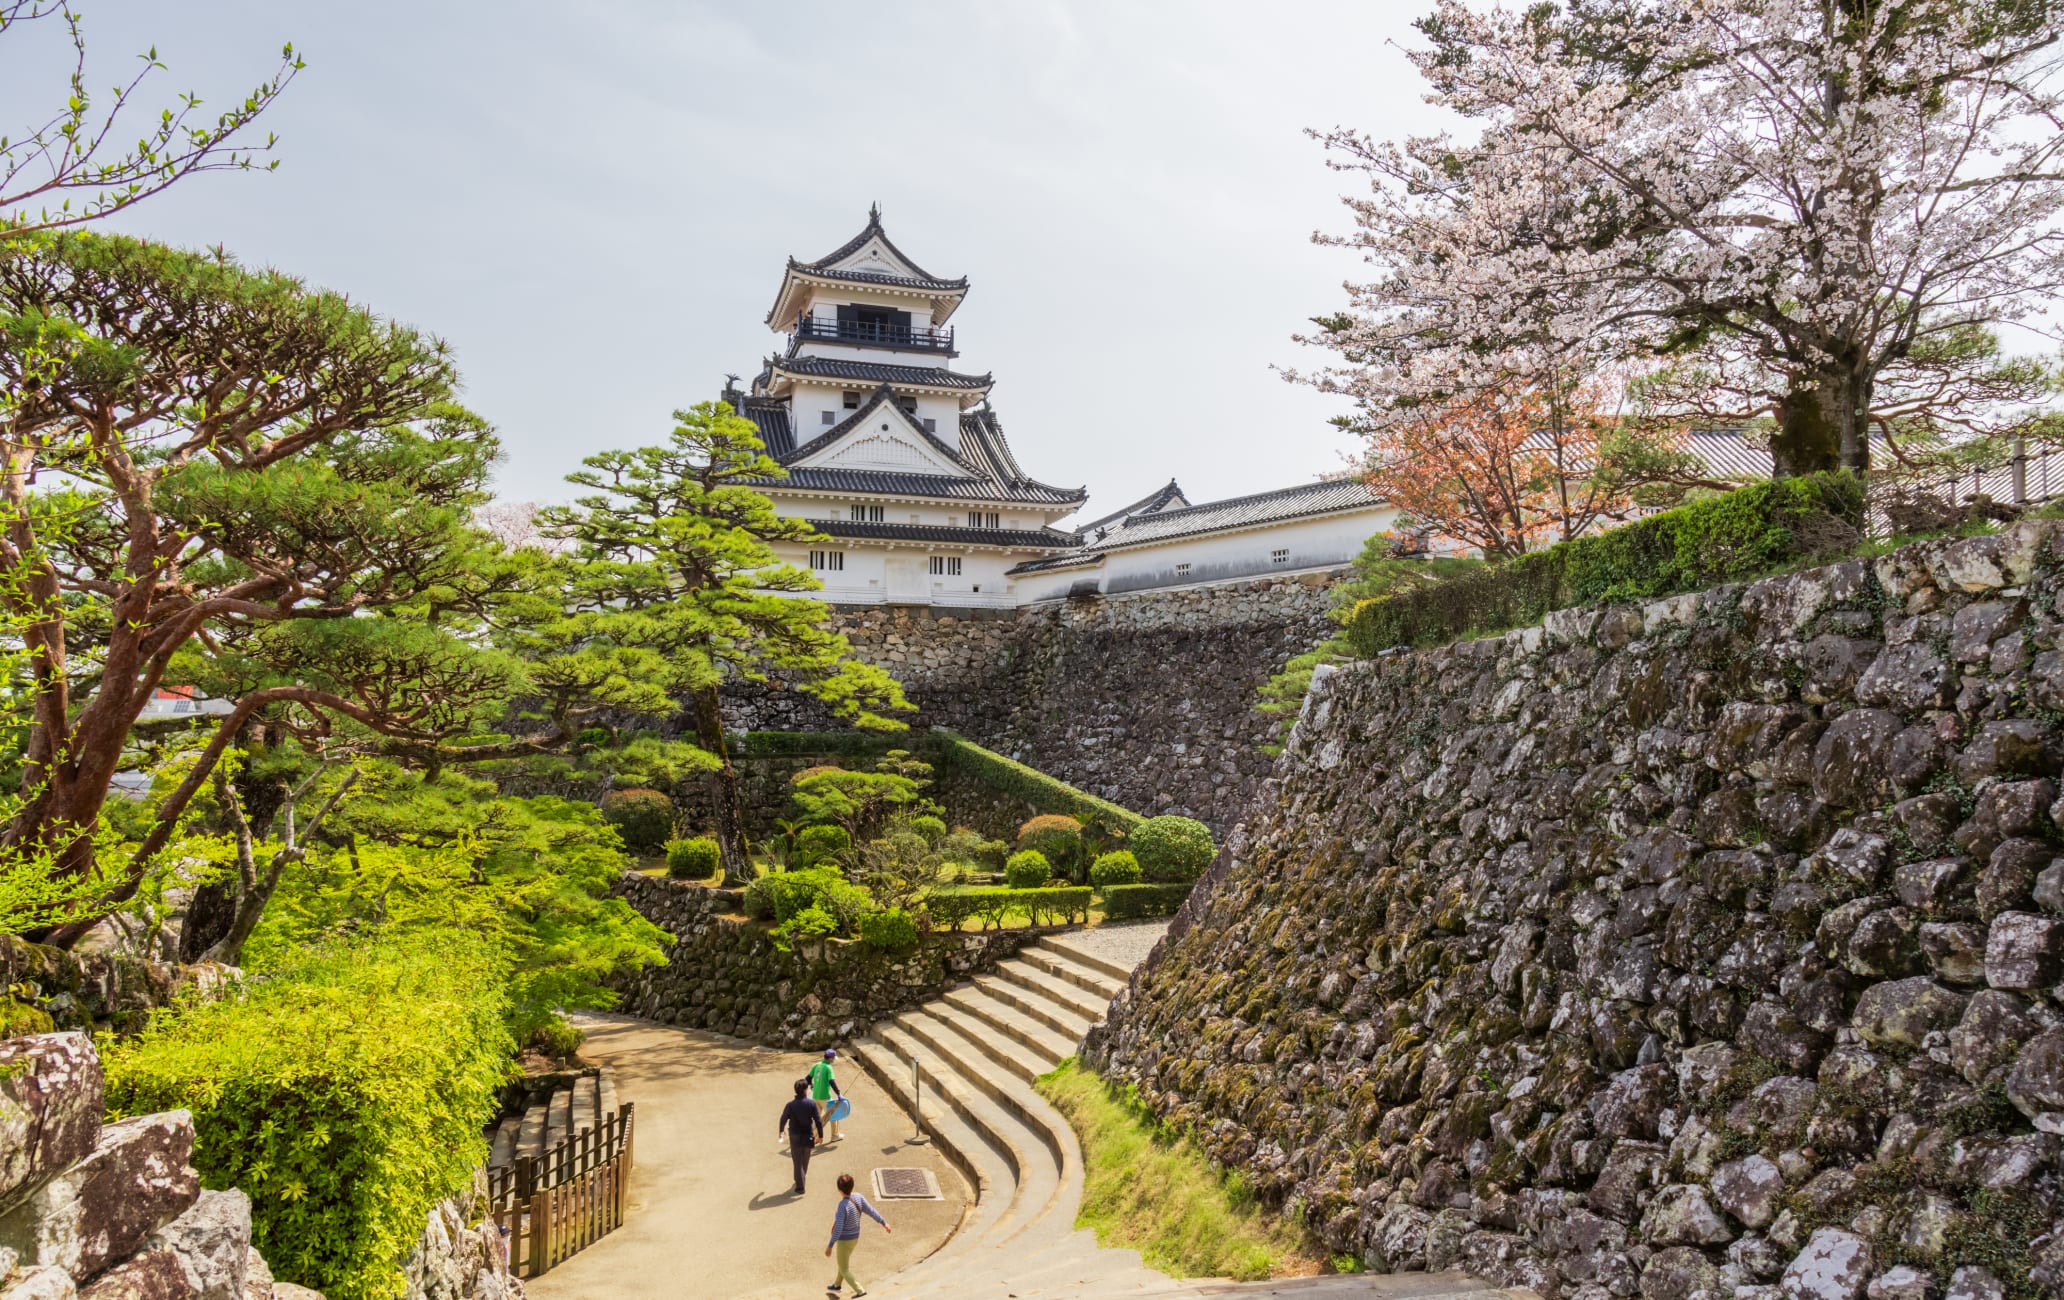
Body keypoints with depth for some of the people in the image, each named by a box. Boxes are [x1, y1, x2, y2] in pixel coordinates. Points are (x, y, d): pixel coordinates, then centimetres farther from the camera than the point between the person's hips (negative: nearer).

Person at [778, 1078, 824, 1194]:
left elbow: (783, 1119, 0)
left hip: (795, 1137, -1)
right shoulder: (811, 1104, -15)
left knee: (797, 1162, 5)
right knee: (805, 1160, 24)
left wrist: (782, 1129, 22)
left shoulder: (790, 1105, -15)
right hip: (808, 1136, 1)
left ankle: (800, 1186, 2)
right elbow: (818, 1121, -11)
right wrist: (820, 1135, 2)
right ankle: (802, 1177, 43)